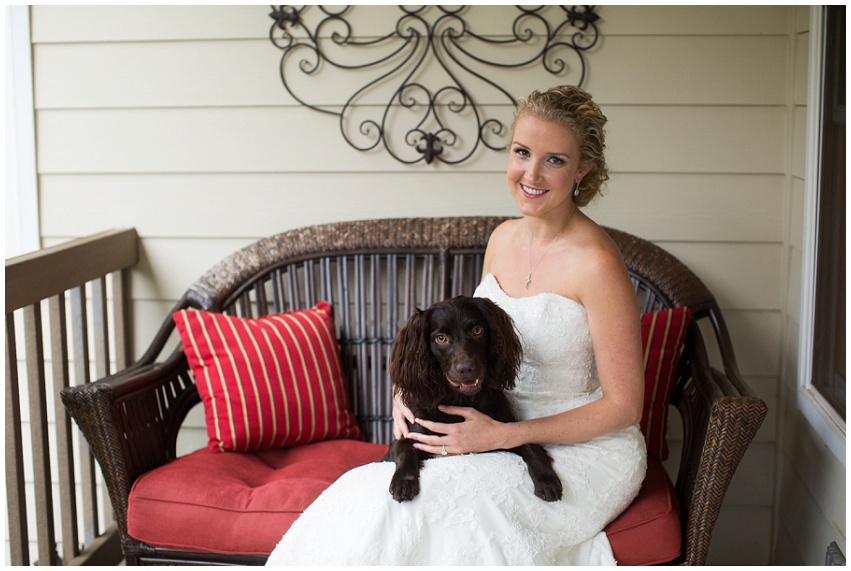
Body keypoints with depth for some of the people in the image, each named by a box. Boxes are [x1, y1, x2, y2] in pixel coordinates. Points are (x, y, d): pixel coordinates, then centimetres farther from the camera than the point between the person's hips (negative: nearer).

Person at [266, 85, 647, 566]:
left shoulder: (596, 263, -19)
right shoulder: (503, 238, 5)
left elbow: (622, 406, -15)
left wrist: (502, 435, -19)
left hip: (586, 449, -6)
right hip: (501, 429, 7)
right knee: (370, 488, -14)